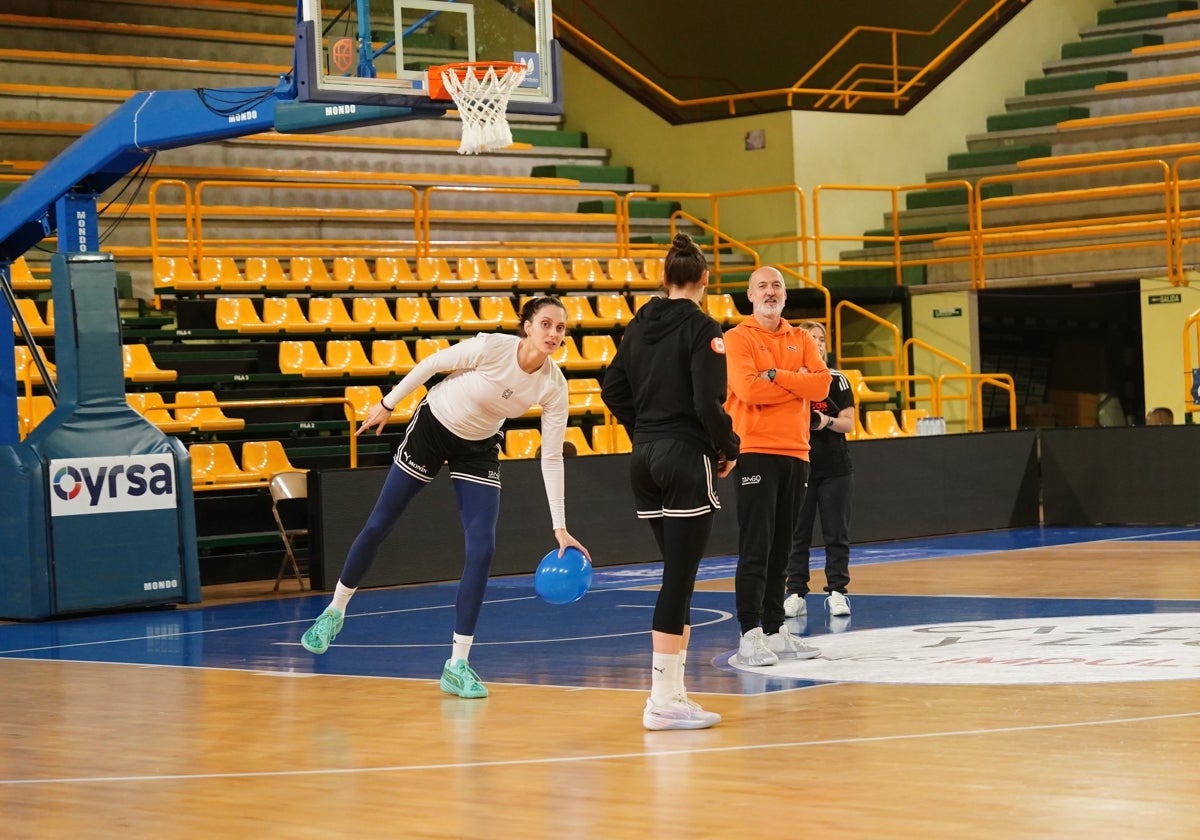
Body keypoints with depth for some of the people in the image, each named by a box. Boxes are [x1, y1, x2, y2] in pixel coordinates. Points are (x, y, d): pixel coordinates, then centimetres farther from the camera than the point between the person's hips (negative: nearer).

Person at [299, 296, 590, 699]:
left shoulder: (554, 386, -19)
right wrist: (388, 404, -5)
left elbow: (551, 458, -14)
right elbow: (431, 363, -14)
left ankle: (457, 664, -6)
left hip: (478, 450, 2)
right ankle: (334, 612, 31)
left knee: (482, 549, -13)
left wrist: (560, 527, -16)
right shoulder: (492, 347, -29)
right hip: (432, 428, -2)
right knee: (378, 526, 7)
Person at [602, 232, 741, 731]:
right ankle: (663, 701, -6)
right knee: (678, 580, -5)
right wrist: (728, 449, -4)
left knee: (677, 576, 15)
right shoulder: (701, 328, -11)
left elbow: (613, 391, 11)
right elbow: (708, 403, -18)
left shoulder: (640, 326, 9)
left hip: (644, 459, 7)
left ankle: (673, 689, 16)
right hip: (686, 459, -7)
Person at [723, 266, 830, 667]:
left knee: (780, 548, 10)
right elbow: (748, 388, -16)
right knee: (755, 548, -8)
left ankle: (775, 630, 15)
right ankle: (750, 634, -9)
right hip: (756, 452, -5)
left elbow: (821, 383, -2)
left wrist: (775, 375, -11)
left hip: (795, 452, 5)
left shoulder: (801, 340, 14)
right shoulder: (738, 338, -1)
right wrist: (797, 382, -7)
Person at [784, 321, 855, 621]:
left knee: (836, 534, 1)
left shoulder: (837, 380, 3)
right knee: (797, 534, 1)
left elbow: (849, 423, 0)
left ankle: (836, 592, 5)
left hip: (835, 469, 0)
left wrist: (827, 421, -20)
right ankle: (795, 593, 4)